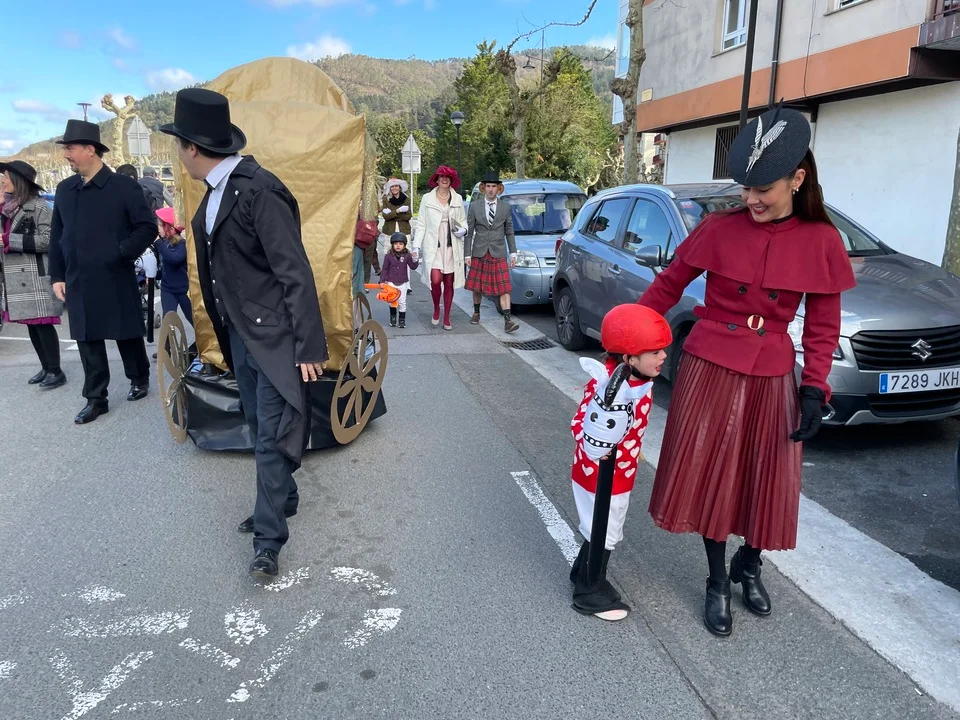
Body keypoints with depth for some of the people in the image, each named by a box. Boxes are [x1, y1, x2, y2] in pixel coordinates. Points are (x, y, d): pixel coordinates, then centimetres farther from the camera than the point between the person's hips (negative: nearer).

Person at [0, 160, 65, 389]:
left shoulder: (38, 207, -9)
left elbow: (48, 240, -17)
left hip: (36, 277, -8)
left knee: (43, 324, -7)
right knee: (31, 325, 11)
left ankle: (56, 371, -1)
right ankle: (46, 368, 20)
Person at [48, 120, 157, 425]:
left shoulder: (123, 187, -6)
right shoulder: (64, 189, 9)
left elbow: (148, 227, -8)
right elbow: (57, 236, 12)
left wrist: (121, 254, -16)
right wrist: (57, 275, 7)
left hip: (116, 281, -4)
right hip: (78, 283, 5)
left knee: (127, 334, 8)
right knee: (87, 340, 8)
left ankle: (140, 380, 32)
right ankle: (95, 399, 17)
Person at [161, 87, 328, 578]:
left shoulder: (259, 191, -20)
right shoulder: (217, 189, 7)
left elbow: (297, 274, -21)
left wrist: (309, 347, -20)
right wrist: (226, 330, 17)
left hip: (273, 335, -9)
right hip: (240, 332, 9)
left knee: (272, 436, -2)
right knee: (259, 427, 19)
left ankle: (268, 539, 9)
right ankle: (283, 498, 38)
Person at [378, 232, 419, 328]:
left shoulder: (407, 256, -3)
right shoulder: (389, 256, -4)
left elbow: (413, 267, -9)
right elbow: (385, 269, 0)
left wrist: (414, 260, -29)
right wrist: (382, 281, -4)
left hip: (403, 283, 0)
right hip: (391, 282, 0)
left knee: (402, 302, 2)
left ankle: (402, 320, 14)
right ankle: (393, 317, 23)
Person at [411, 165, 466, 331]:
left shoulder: (457, 199, 9)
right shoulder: (427, 199, 4)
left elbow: (463, 220, 17)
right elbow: (421, 224, 5)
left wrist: (463, 230, -6)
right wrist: (416, 246, -2)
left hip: (452, 247, 2)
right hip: (433, 246, -2)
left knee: (449, 283, 5)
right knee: (435, 280, -15)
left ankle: (446, 318, 16)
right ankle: (436, 309, 13)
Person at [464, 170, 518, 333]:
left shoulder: (505, 207, 5)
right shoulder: (475, 207, 3)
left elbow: (509, 232, 9)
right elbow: (469, 232, 3)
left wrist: (513, 253, 4)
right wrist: (467, 254, -1)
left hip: (499, 254, 0)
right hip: (479, 253, 1)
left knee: (504, 288, -8)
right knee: (477, 287, 11)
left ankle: (507, 321, -12)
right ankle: (476, 313, 33)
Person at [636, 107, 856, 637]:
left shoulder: (821, 242, -5)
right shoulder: (718, 229, -8)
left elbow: (823, 326, 2)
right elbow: (667, 286, 1)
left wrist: (814, 390, -6)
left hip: (772, 378, 2)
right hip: (710, 370, -1)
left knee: (767, 482, 11)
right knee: (711, 477, 7)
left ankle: (749, 568, 41)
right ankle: (718, 582, 28)